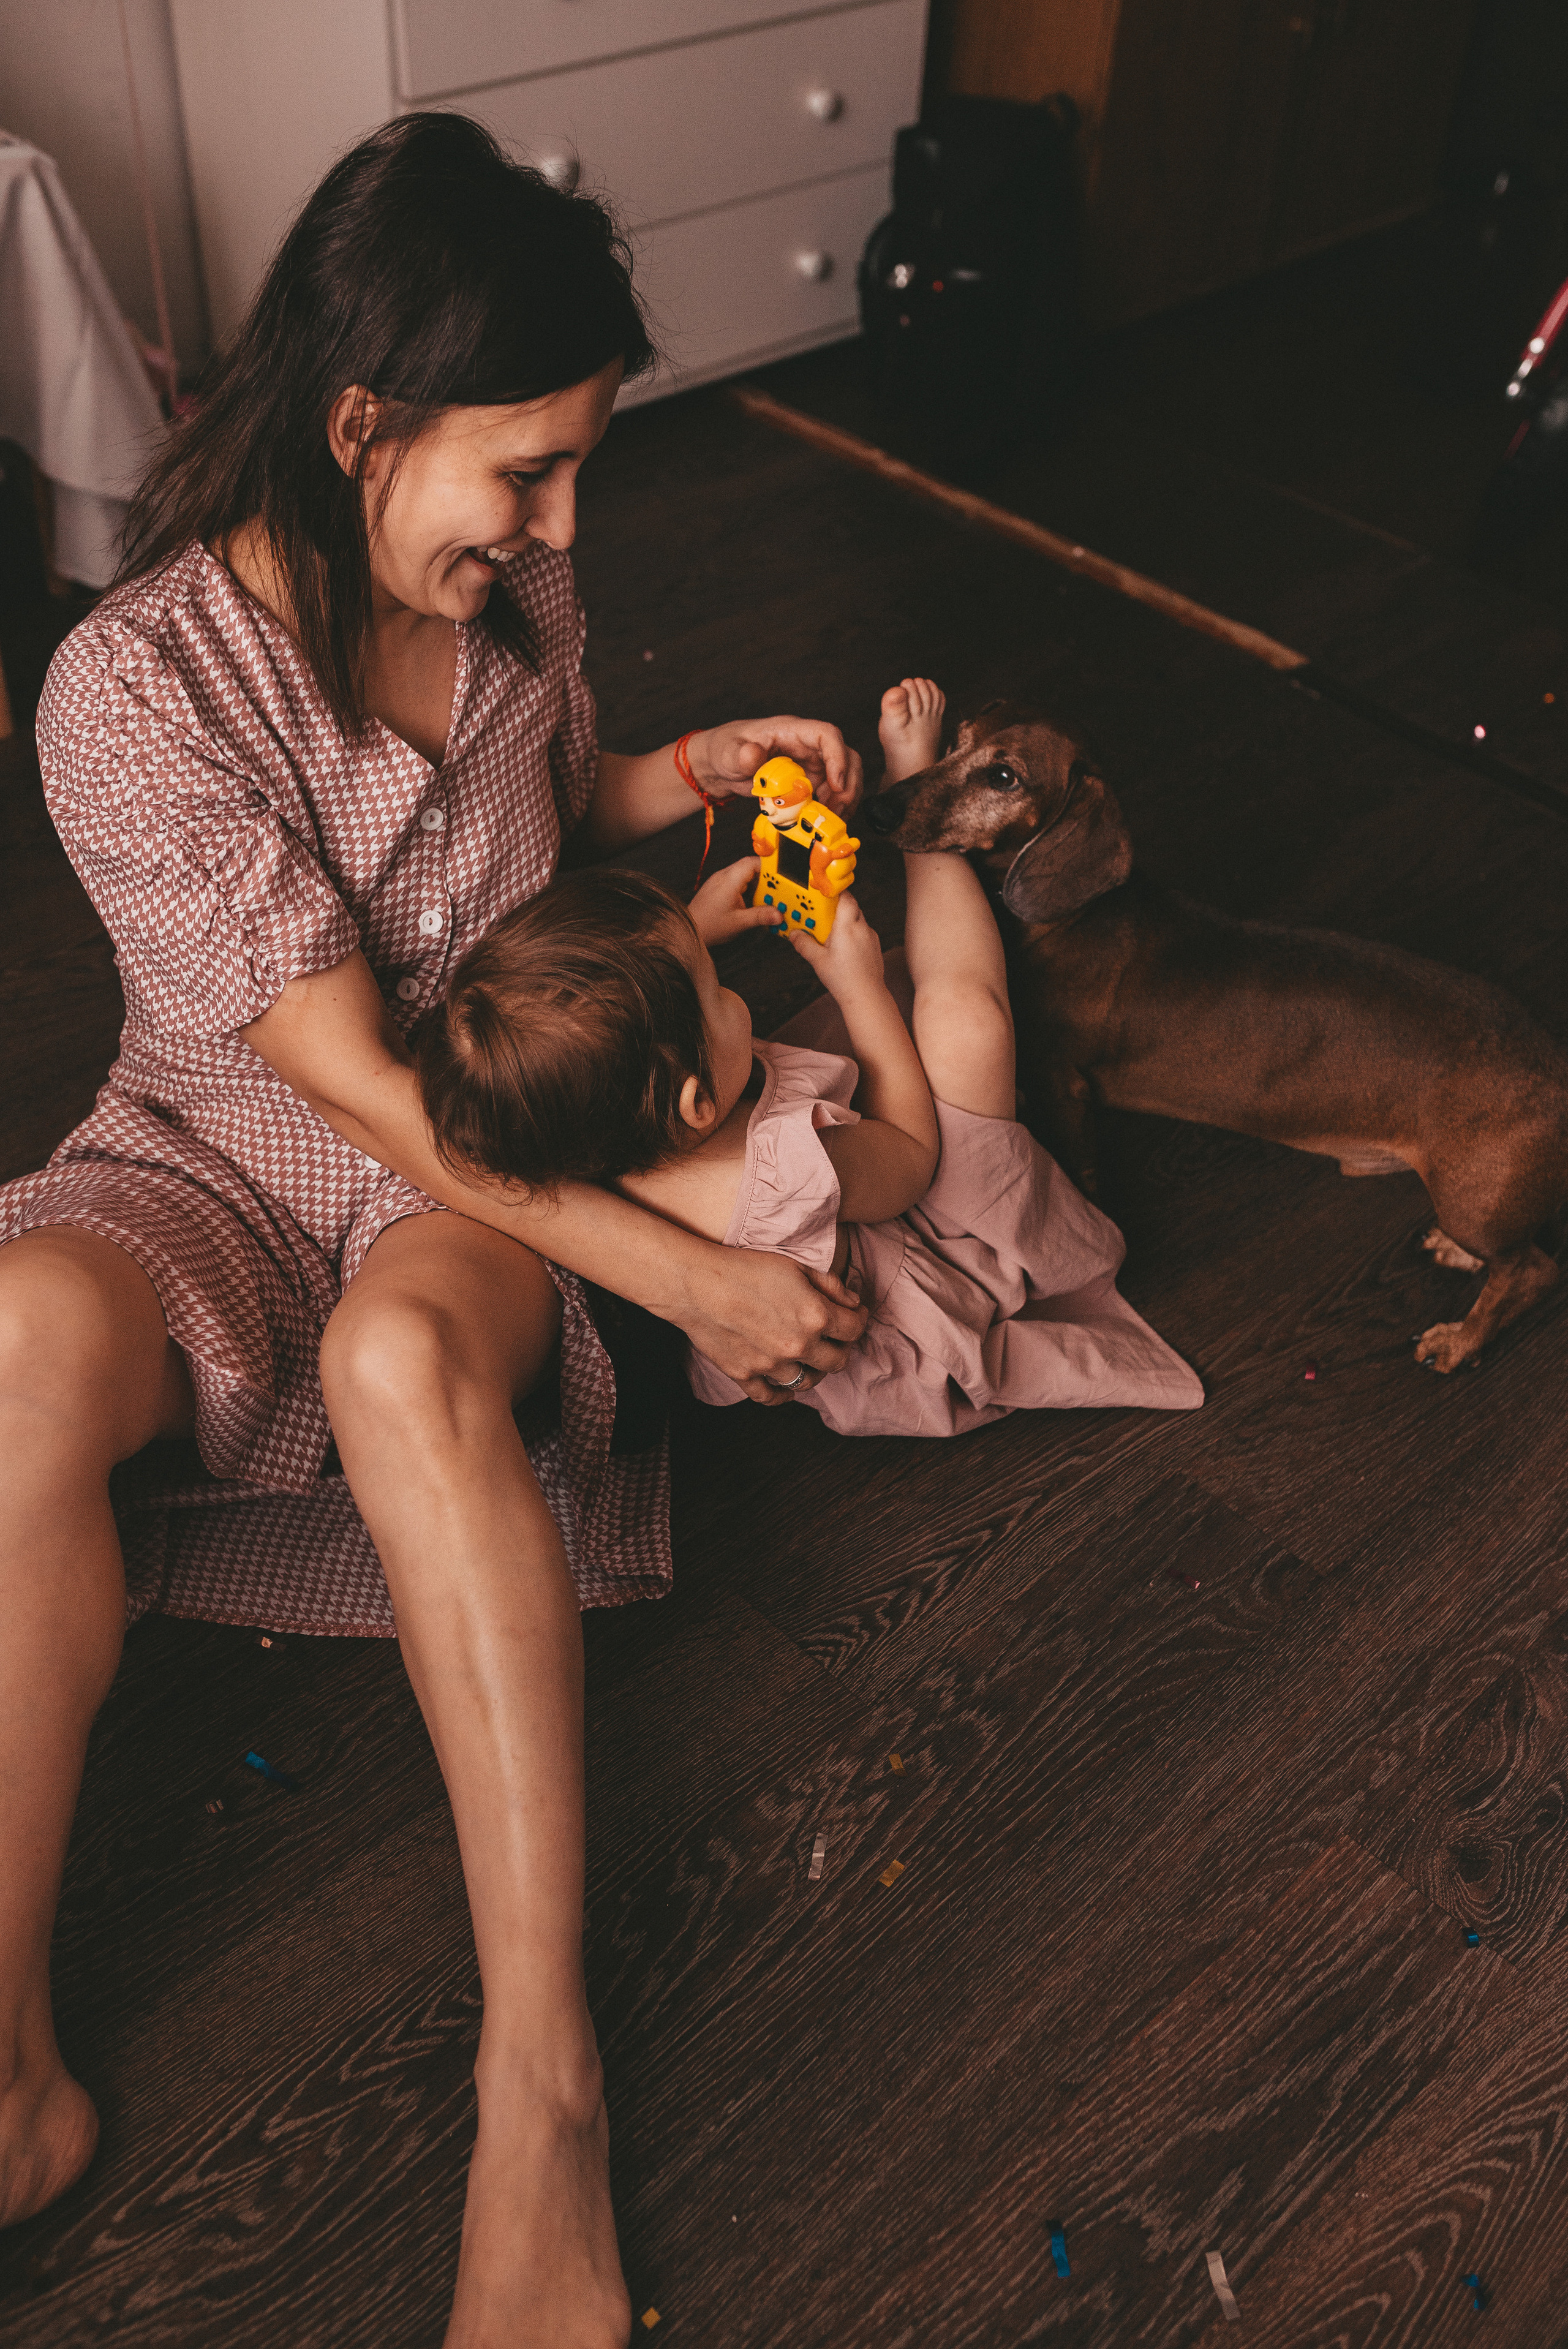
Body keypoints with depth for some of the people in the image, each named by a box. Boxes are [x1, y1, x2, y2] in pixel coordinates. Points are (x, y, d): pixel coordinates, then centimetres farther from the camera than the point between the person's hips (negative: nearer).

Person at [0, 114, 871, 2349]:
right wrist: (682, 1276, -25)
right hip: (219, 1156, -2)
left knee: (406, 1354, -35)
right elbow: (351, 1074, -22)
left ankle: (539, 2084, -36)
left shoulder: (511, 588, -2)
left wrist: (694, 767, 0)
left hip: (502, 1143, 2)